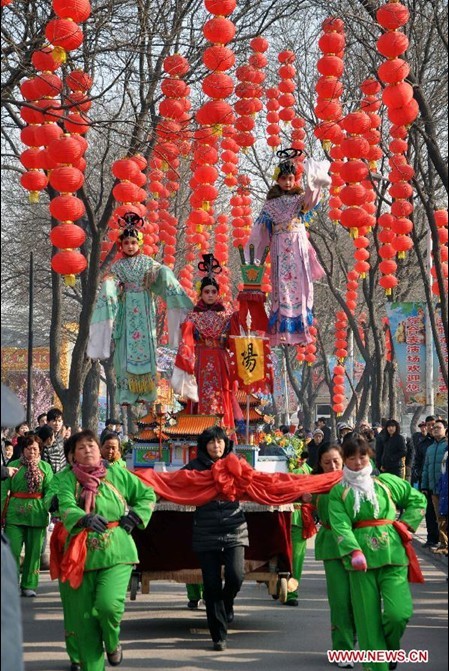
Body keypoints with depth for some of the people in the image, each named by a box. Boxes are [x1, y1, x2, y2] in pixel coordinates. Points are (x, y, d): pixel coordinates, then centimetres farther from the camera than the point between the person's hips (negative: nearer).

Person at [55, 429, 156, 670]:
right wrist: (86, 519, -35)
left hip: (116, 554, -1)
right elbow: (66, 507, -16)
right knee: (84, 618, 1)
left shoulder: (117, 475, 6)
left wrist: (136, 516, 2)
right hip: (81, 556, 1)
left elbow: (147, 495, 18)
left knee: (108, 604, -21)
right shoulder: (69, 479, 2)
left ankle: (112, 644, 10)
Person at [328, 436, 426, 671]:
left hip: (392, 554, 0)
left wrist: (405, 525, 7)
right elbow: (340, 525, -8)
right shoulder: (338, 492, 7)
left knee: (398, 613, -11)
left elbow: (418, 500, 21)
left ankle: (390, 649, 18)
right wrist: (354, 551, -24)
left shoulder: (386, 482, 11)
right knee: (368, 616, -2)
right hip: (360, 558, 0)